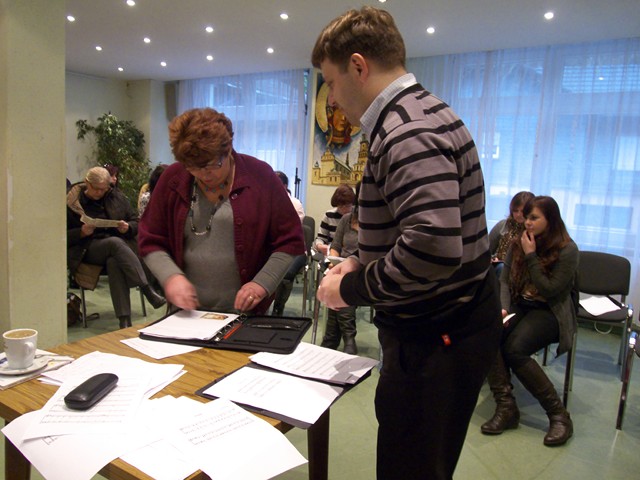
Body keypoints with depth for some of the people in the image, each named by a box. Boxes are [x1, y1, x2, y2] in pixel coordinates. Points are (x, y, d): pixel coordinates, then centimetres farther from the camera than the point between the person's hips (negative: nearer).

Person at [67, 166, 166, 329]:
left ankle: (125, 320, -40)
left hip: (120, 245, 2)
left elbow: (136, 222, 15)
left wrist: (127, 228, -9)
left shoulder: (117, 197, 13)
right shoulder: (72, 203, 4)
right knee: (115, 243, -36)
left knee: (114, 262, -36)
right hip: (89, 249, -2)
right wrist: (82, 232, -17)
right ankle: (148, 291, -41)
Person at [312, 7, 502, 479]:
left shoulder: (409, 131, -22)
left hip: (438, 336, -10)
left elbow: (434, 247, -33)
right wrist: (363, 264, 10)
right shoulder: (414, 113, 12)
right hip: (439, 322, 10)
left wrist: (352, 289, -18)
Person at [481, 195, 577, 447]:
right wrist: (502, 308, -14)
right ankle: (506, 407, -22)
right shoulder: (518, 243, 7)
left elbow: (549, 291, -14)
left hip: (550, 311, -4)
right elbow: (505, 280, 3)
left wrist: (531, 256, -16)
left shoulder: (567, 250, -8)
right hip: (519, 305, 5)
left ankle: (558, 414, -15)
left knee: (514, 349, -31)